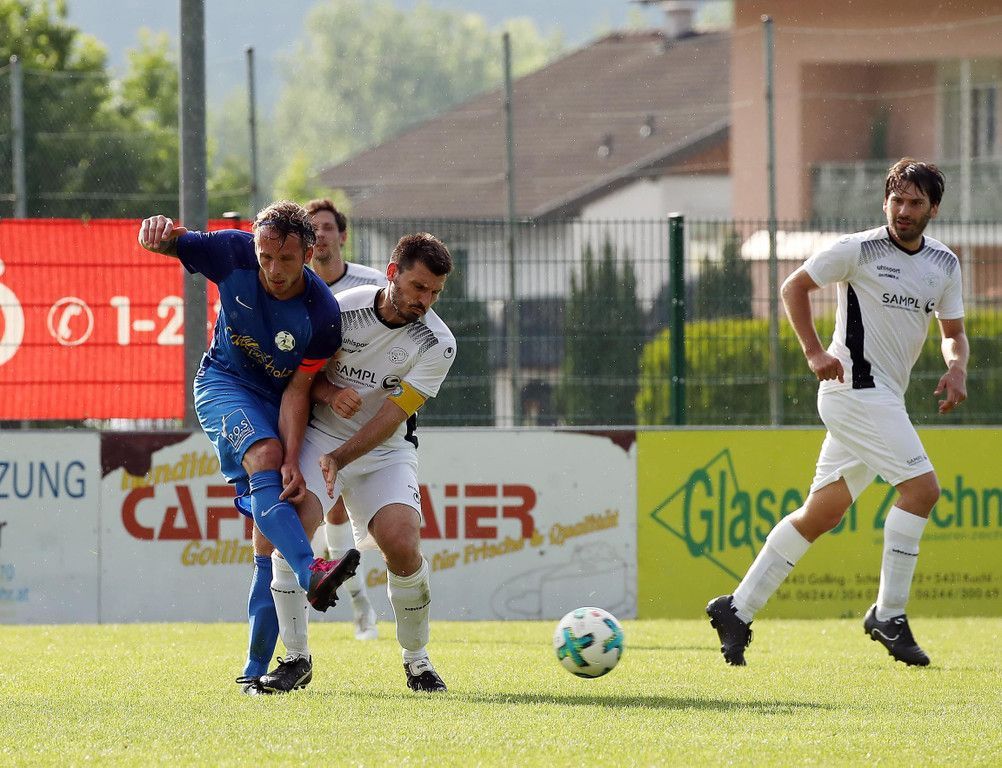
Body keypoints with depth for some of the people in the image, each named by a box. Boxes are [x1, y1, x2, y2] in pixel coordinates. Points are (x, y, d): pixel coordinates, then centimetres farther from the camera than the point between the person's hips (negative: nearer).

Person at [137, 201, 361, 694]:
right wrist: (160, 233, -40)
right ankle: (311, 574, -51)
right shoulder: (233, 255, -18)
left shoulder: (323, 315, -20)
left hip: (278, 403, 1)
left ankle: (257, 669, 1)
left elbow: (298, 390, -16)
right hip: (224, 384, -1)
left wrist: (293, 460, -26)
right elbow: (170, 244, -14)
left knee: (270, 539, -5)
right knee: (264, 456, -33)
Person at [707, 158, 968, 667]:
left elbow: (953, 333, 18)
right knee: (921, 487, -18)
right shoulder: (859, 250, -8)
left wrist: (956, 369, -4)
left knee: (821, 514, 9)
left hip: (883, 400, 7)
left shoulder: (944, 265, 11)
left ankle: (738, 610, 16)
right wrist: (814, 352, -10)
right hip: (856, 389, -7)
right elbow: (794, 287, 0)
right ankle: (888, 615, -12)